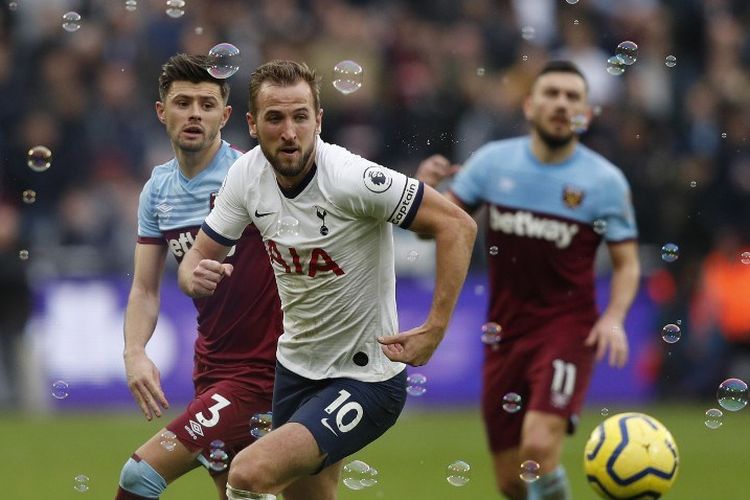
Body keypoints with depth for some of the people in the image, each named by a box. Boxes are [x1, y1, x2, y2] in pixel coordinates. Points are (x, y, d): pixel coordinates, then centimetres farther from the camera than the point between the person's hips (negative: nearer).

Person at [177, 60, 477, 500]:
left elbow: (458, 225, -23)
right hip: (296, 366, 7)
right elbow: (199, 255, 5)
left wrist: (433, 332, -26)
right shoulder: (248, 173, -5)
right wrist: (196, 276, -20)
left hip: (363, 379, -7)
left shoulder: (352, 178, -25)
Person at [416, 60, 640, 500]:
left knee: (538, 448, -26)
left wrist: (614, 318, -17)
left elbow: (627, 263, 1)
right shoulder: (493, 162, 0)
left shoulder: (605, 181, -6)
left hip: (567, 330, -4)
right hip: (505, 333, 4)